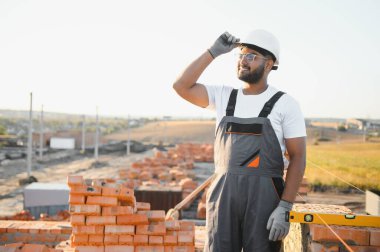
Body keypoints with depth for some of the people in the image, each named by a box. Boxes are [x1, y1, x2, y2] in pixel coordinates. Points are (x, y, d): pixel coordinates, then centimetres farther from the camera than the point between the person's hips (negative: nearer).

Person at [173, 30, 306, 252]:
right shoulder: (224, 96, 12)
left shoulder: (285, 104, -1)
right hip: (224, 194, 3)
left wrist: (284, 209, -13)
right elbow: (182, 86, 2)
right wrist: (213, 52, 0)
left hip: (264, 195, -3)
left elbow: (298, 157, -5)